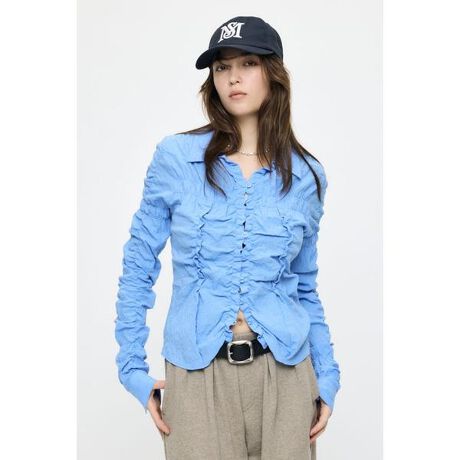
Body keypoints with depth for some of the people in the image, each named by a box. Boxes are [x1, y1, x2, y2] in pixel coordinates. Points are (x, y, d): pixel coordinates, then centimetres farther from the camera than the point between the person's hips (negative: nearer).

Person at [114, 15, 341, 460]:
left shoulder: (306, 174, 3)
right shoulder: (176, 157, -3)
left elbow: (305, 286, 11)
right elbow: (137, 267, 1)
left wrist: (327, 377, 6)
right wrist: (133, 369, -2)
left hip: (284, 372, 2)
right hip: (197, 374, -2)